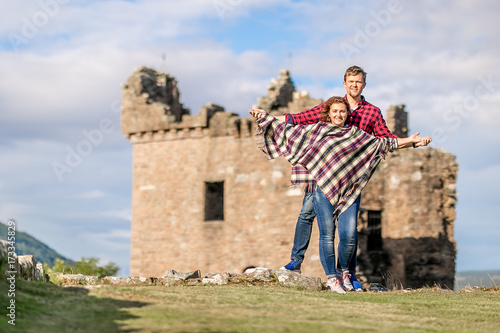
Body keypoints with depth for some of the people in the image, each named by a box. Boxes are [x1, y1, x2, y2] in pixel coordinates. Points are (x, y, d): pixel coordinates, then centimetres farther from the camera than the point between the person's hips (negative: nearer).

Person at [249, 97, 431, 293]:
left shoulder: (356, 135, 15)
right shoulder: (317, 130, 10)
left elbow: (383, 143, 16)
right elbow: (287, 130, 15)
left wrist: (410, 141, 10)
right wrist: (265, 117, 11)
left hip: (346, 191, 2)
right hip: (323, 188, -2)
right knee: (327, 234, -6)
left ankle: (344, 272, 17)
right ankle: (331, 278, 1)